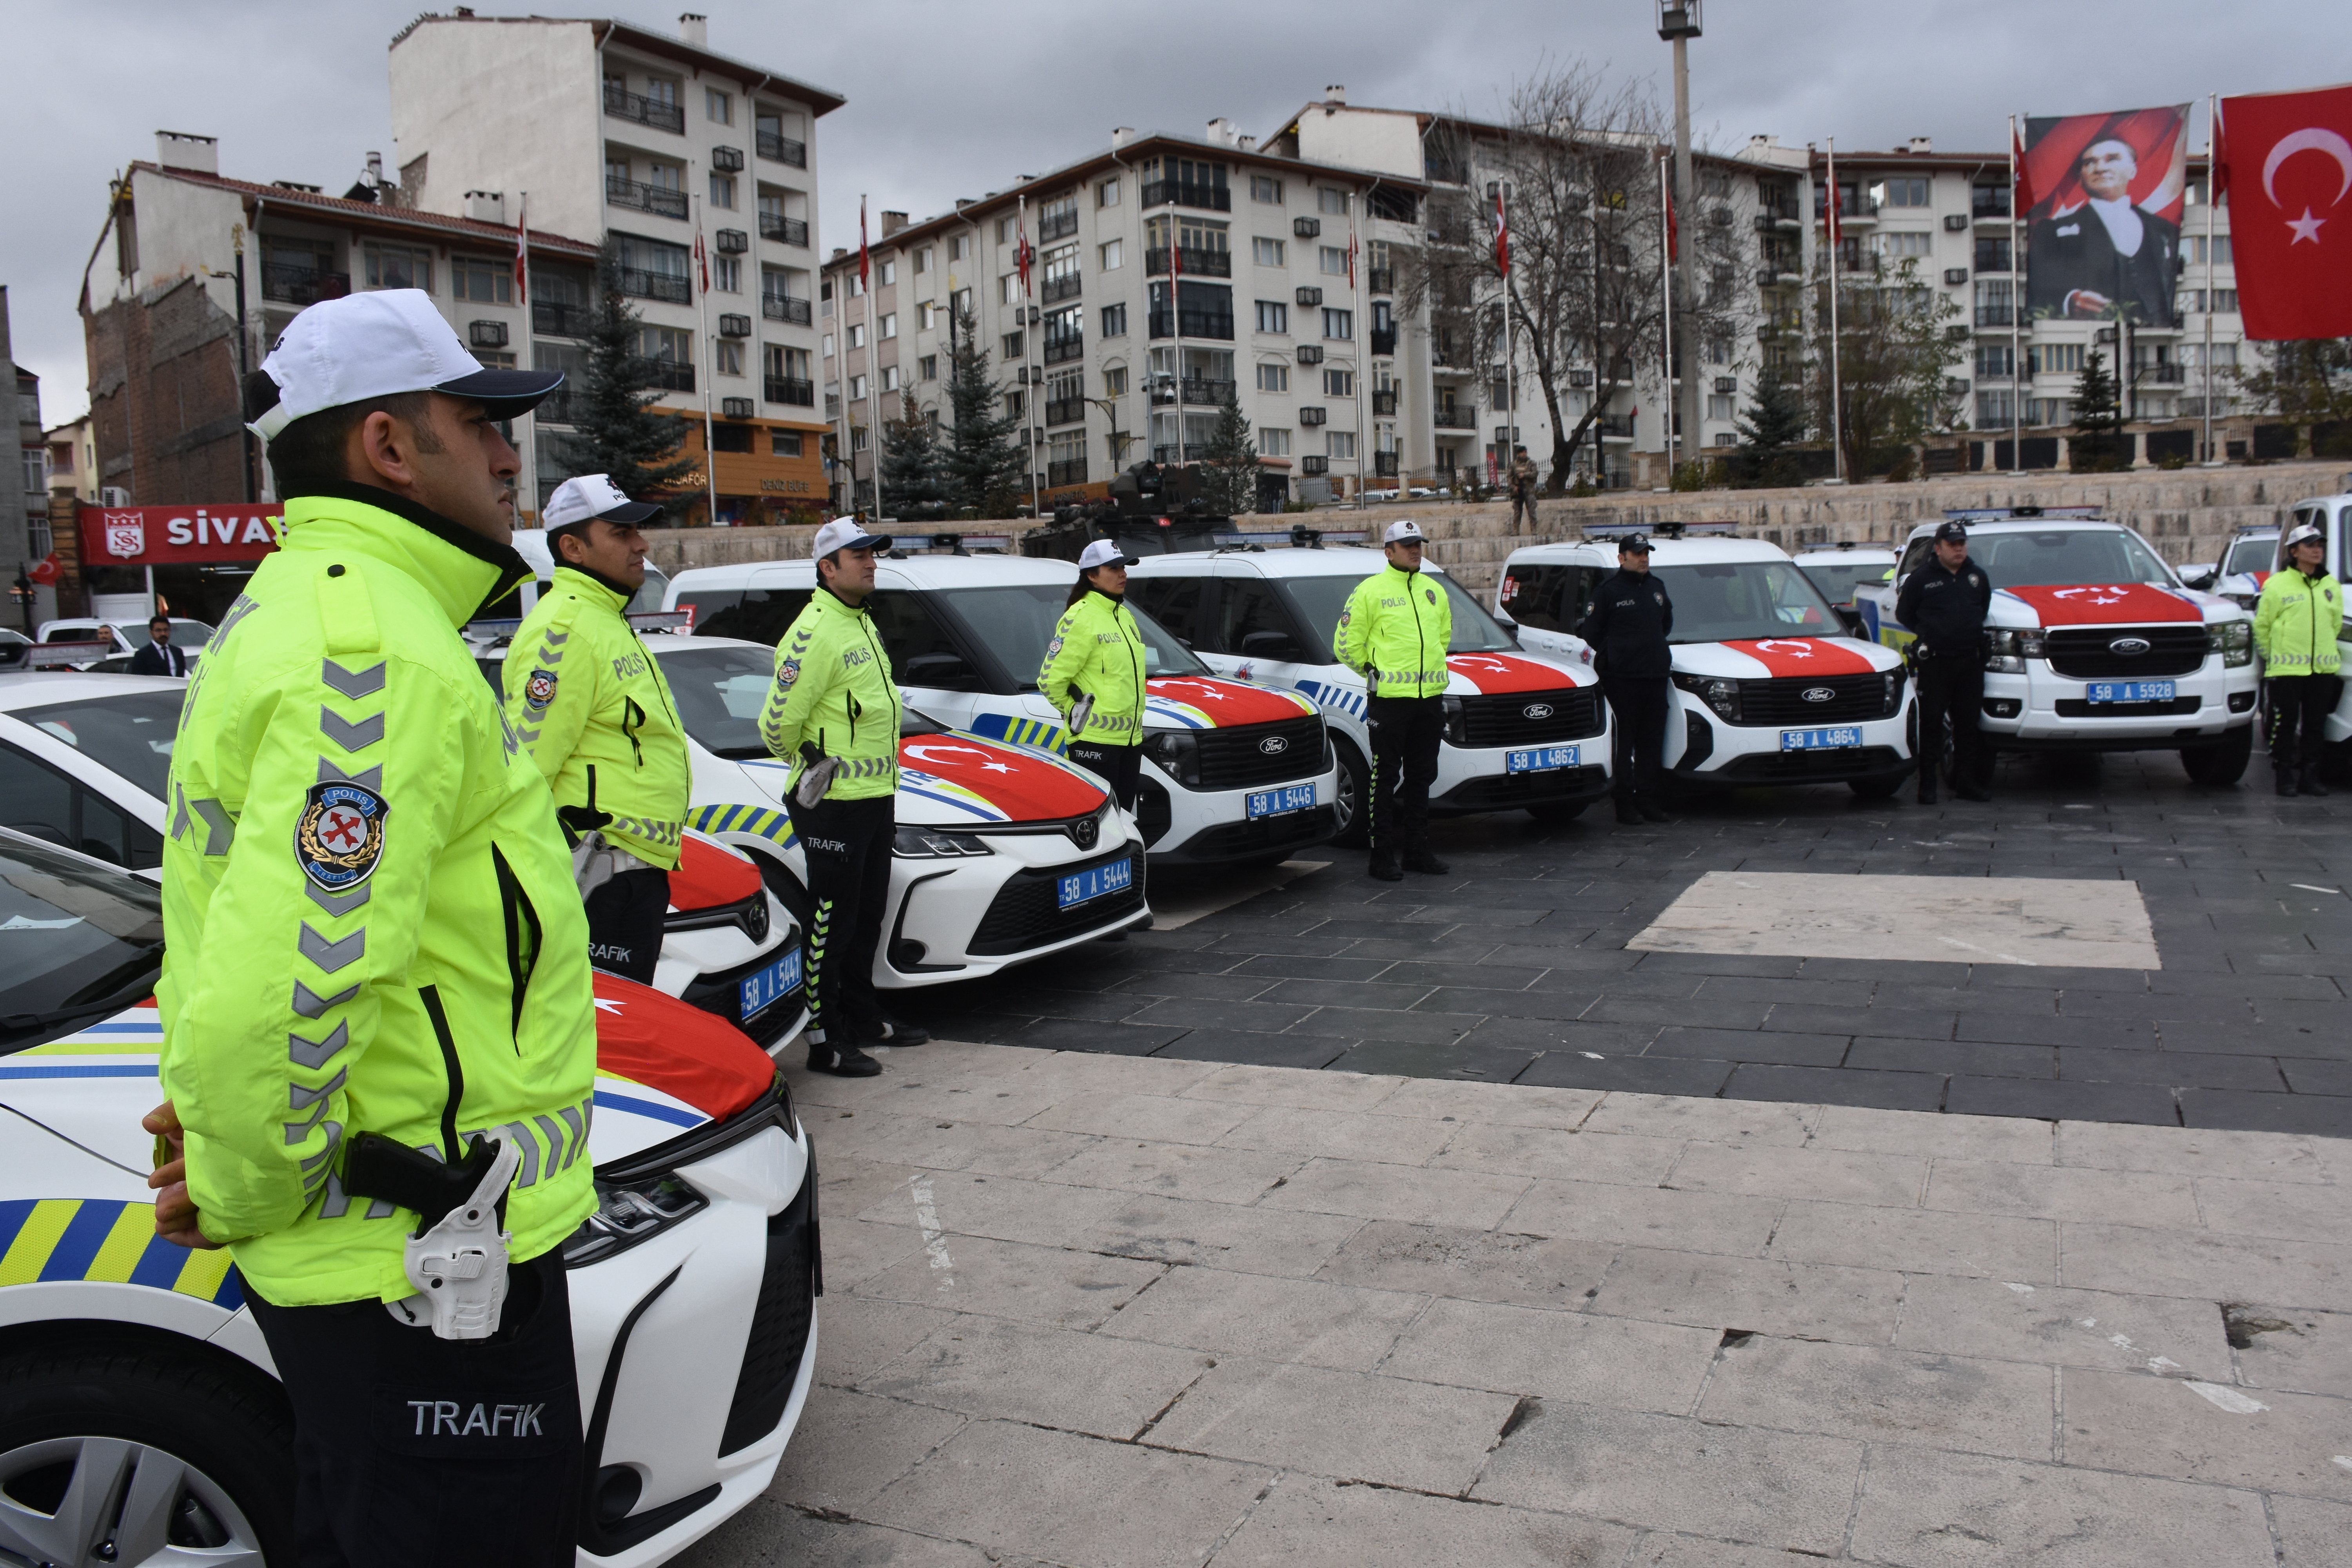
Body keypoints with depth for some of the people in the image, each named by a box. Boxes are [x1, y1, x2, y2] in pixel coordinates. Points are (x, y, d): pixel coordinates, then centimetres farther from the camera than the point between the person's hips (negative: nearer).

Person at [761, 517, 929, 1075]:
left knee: (866, 918, 18)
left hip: (875, 797, 10)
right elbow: (779, 720, -19)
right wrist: (807, 764, -1)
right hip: (832, 804, -10)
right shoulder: (815, 632, -17)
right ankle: (825, 1040, 5)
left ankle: (862, 1017, 31)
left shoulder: (863, 624, 15)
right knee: (832, 923, -3)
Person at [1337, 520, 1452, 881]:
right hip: (1389, 698, -6)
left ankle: (1416, 850, 20)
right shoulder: (1370, 591, -4)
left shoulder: (1434, 591, 14)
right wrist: (1375, 671, 2)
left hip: (1430, 696, 6)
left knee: (1421, 777, 11)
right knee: (1385, 778, -2)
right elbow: (1346, 644, -3)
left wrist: (1432, 668, 17)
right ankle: (1383, 855, 3)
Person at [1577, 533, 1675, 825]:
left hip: (1655, 676, 6)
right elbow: (1590, 633, -2)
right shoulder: (1608, 591, -4)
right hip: (1622, 679, -6)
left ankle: (1649, 802, 12)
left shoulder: (1657, 588, 16)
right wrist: (1612, 654, 3)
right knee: (1624, 745, -5)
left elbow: (1667, 621, 31)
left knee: (1652, 744, 7)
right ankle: (1626, 805, -1)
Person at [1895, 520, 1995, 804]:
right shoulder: (1921, 578, -2)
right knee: (1931, 724, -4)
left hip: (1970, 661, 4)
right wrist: (1928, 633, 6)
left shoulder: (1978, 576, 11)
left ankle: (1967, 782, 15)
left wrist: (1972, 632, 15)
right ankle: (1927, 785, 0)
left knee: (1968, 724, 7)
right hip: (1935, 662, -4)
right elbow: (1903, 614, 6)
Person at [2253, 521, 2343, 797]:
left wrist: (2324, 651, 16)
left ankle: (2310, 776, 14)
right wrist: (2272, 657, 2)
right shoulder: (2278, 584, -3)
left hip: (2323, 668, 4)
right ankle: (2284, 776, 6)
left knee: (2316, 725, 7)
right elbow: (2262, 625, 1)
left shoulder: (2331, 586, 12)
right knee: (2285, 723, -1)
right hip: (2286, 669, -4)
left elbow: (2336, 624, 21)